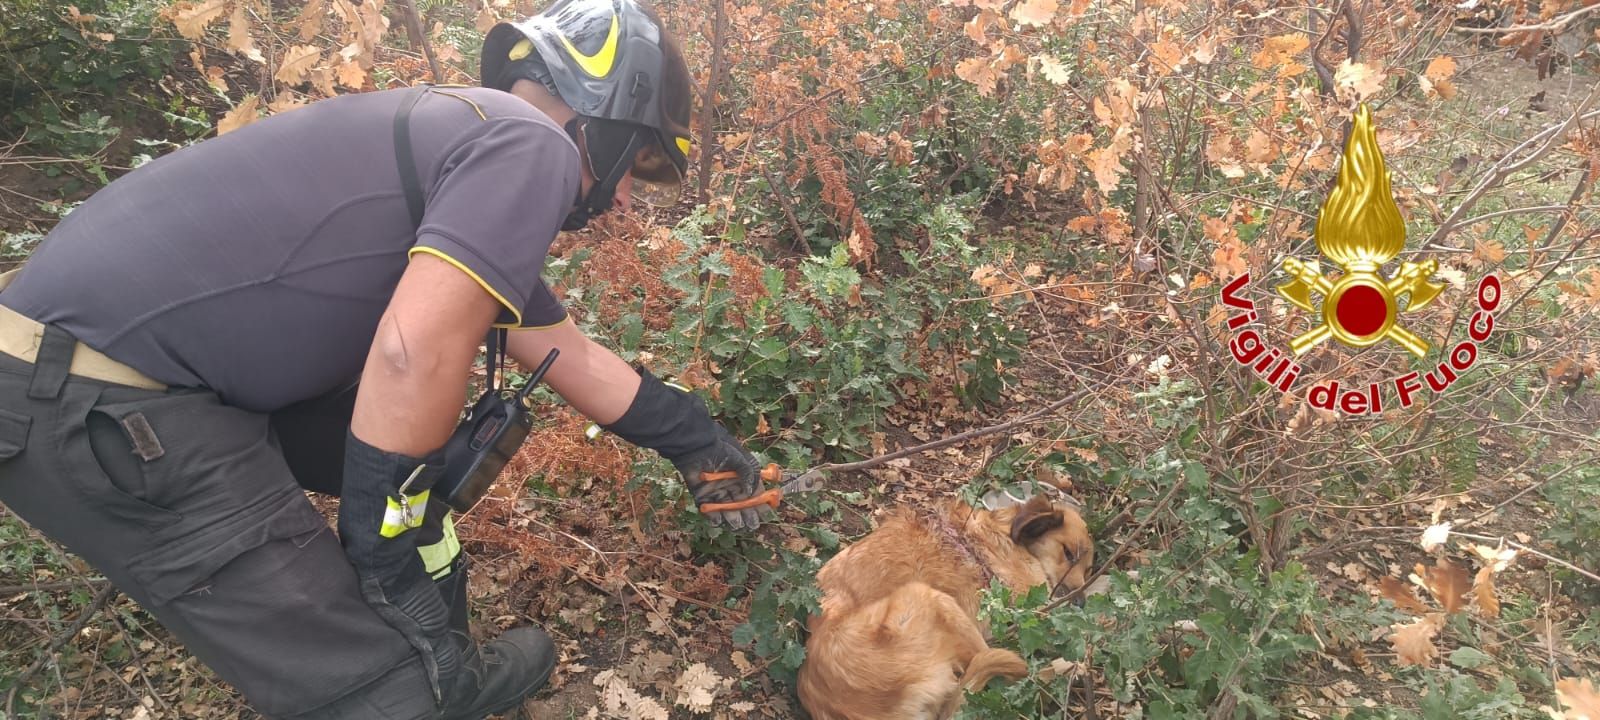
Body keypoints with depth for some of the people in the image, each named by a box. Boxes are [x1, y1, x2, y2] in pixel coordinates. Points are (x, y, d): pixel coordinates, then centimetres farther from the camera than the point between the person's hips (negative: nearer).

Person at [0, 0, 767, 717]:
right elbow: (416, 350, -23)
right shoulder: (533, 146, -10)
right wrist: (387, 562, -11)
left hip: (128, 345, 10)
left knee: (414, 462, 22)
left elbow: (576, 361, 26)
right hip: (91, 408, -10)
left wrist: (696, 439, 35)